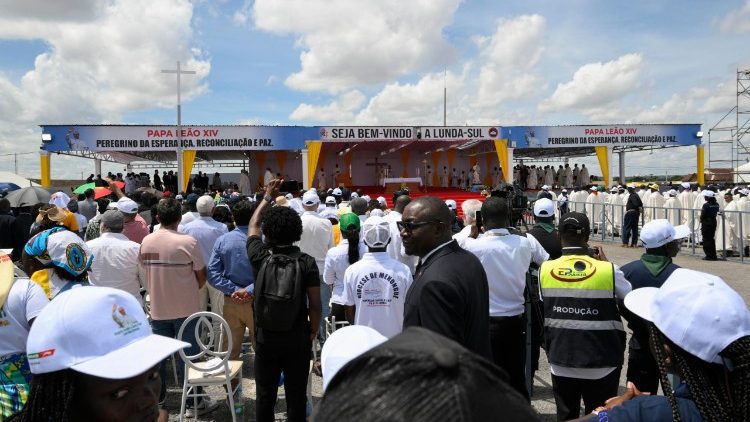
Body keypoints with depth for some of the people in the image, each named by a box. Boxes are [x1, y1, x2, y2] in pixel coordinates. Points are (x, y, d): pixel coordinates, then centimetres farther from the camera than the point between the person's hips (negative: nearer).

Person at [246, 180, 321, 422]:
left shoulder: (260, 257, -8)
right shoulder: (307, 262, -12)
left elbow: (253, 226, 11)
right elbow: (315, 305, -11)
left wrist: (268, 197, 20)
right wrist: (313, 332, 5)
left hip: (266, 337, 1)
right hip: (298, 338, -1)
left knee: (265, 395, 14)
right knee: (296, 395, 9)